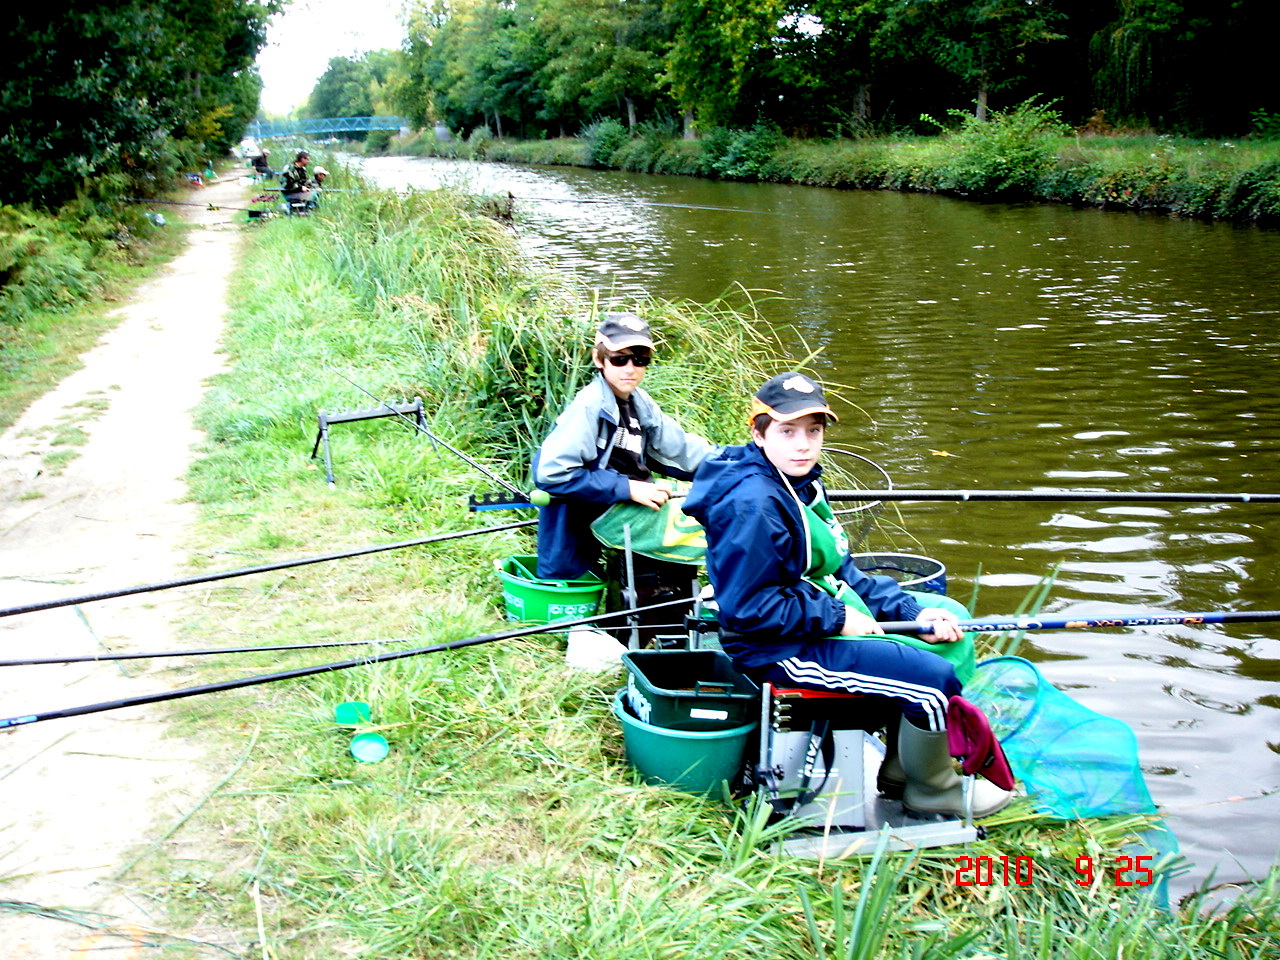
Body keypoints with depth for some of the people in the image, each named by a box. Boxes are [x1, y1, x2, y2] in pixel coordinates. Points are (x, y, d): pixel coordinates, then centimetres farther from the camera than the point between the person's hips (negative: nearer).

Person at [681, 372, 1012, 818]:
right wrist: (838, 618, -18)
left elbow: (841, 572, 12)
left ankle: (899, 769, 26)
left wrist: (911, 610, 0)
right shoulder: (752, 504, -23)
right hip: (780, 652, -11)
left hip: (824, 621, 11)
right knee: (932, 678, -16)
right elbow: (749, 608, -25)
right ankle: (932, 789, 12)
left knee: (948, 629, 18)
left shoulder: (804, 484, 8)